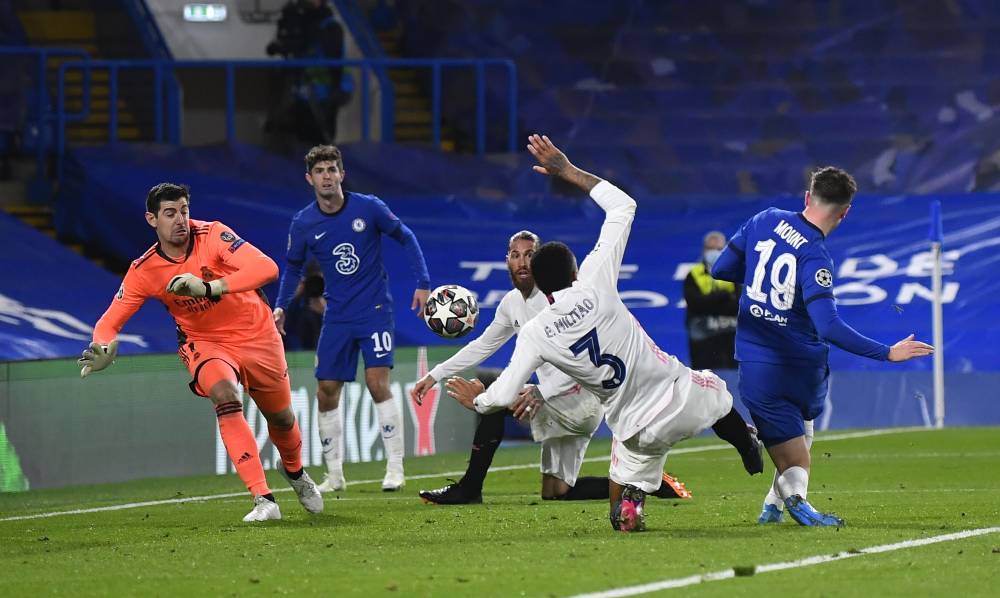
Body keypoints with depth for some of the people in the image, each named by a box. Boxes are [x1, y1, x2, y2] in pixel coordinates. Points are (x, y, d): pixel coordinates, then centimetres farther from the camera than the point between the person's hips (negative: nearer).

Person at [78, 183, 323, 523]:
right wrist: (104, 347, -34)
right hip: (205, 343, 0)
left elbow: (266, 268, -36)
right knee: (226, 397, -31)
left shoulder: (212, 236, -22)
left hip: (258, 337, 0)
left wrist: (209, 287, -48)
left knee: (281, 418, 14)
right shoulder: (144, 271, -15)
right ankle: (263, 500, -32)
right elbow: (110, 321, -9)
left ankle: (294, 472, 52)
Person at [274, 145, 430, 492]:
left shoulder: (368, 208, -9)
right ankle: (334, 475, 12)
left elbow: (405, 238, 4)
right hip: (337, 317, 3)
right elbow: (293, 267, 14)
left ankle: (395, 469, -8)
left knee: (377, 383, -15)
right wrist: (281, 306, 1)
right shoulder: (304, 224, -2)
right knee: (326, 393, 0)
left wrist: (422, 283, -3)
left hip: (375, 309, -3)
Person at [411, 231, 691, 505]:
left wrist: (541, 392, -37)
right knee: (555, 493, 12)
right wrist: (435, 375, 15)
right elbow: (482, 347, 23)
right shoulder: (512, 303, 10)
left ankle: (469, 489, -13)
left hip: (581, 398, -10)